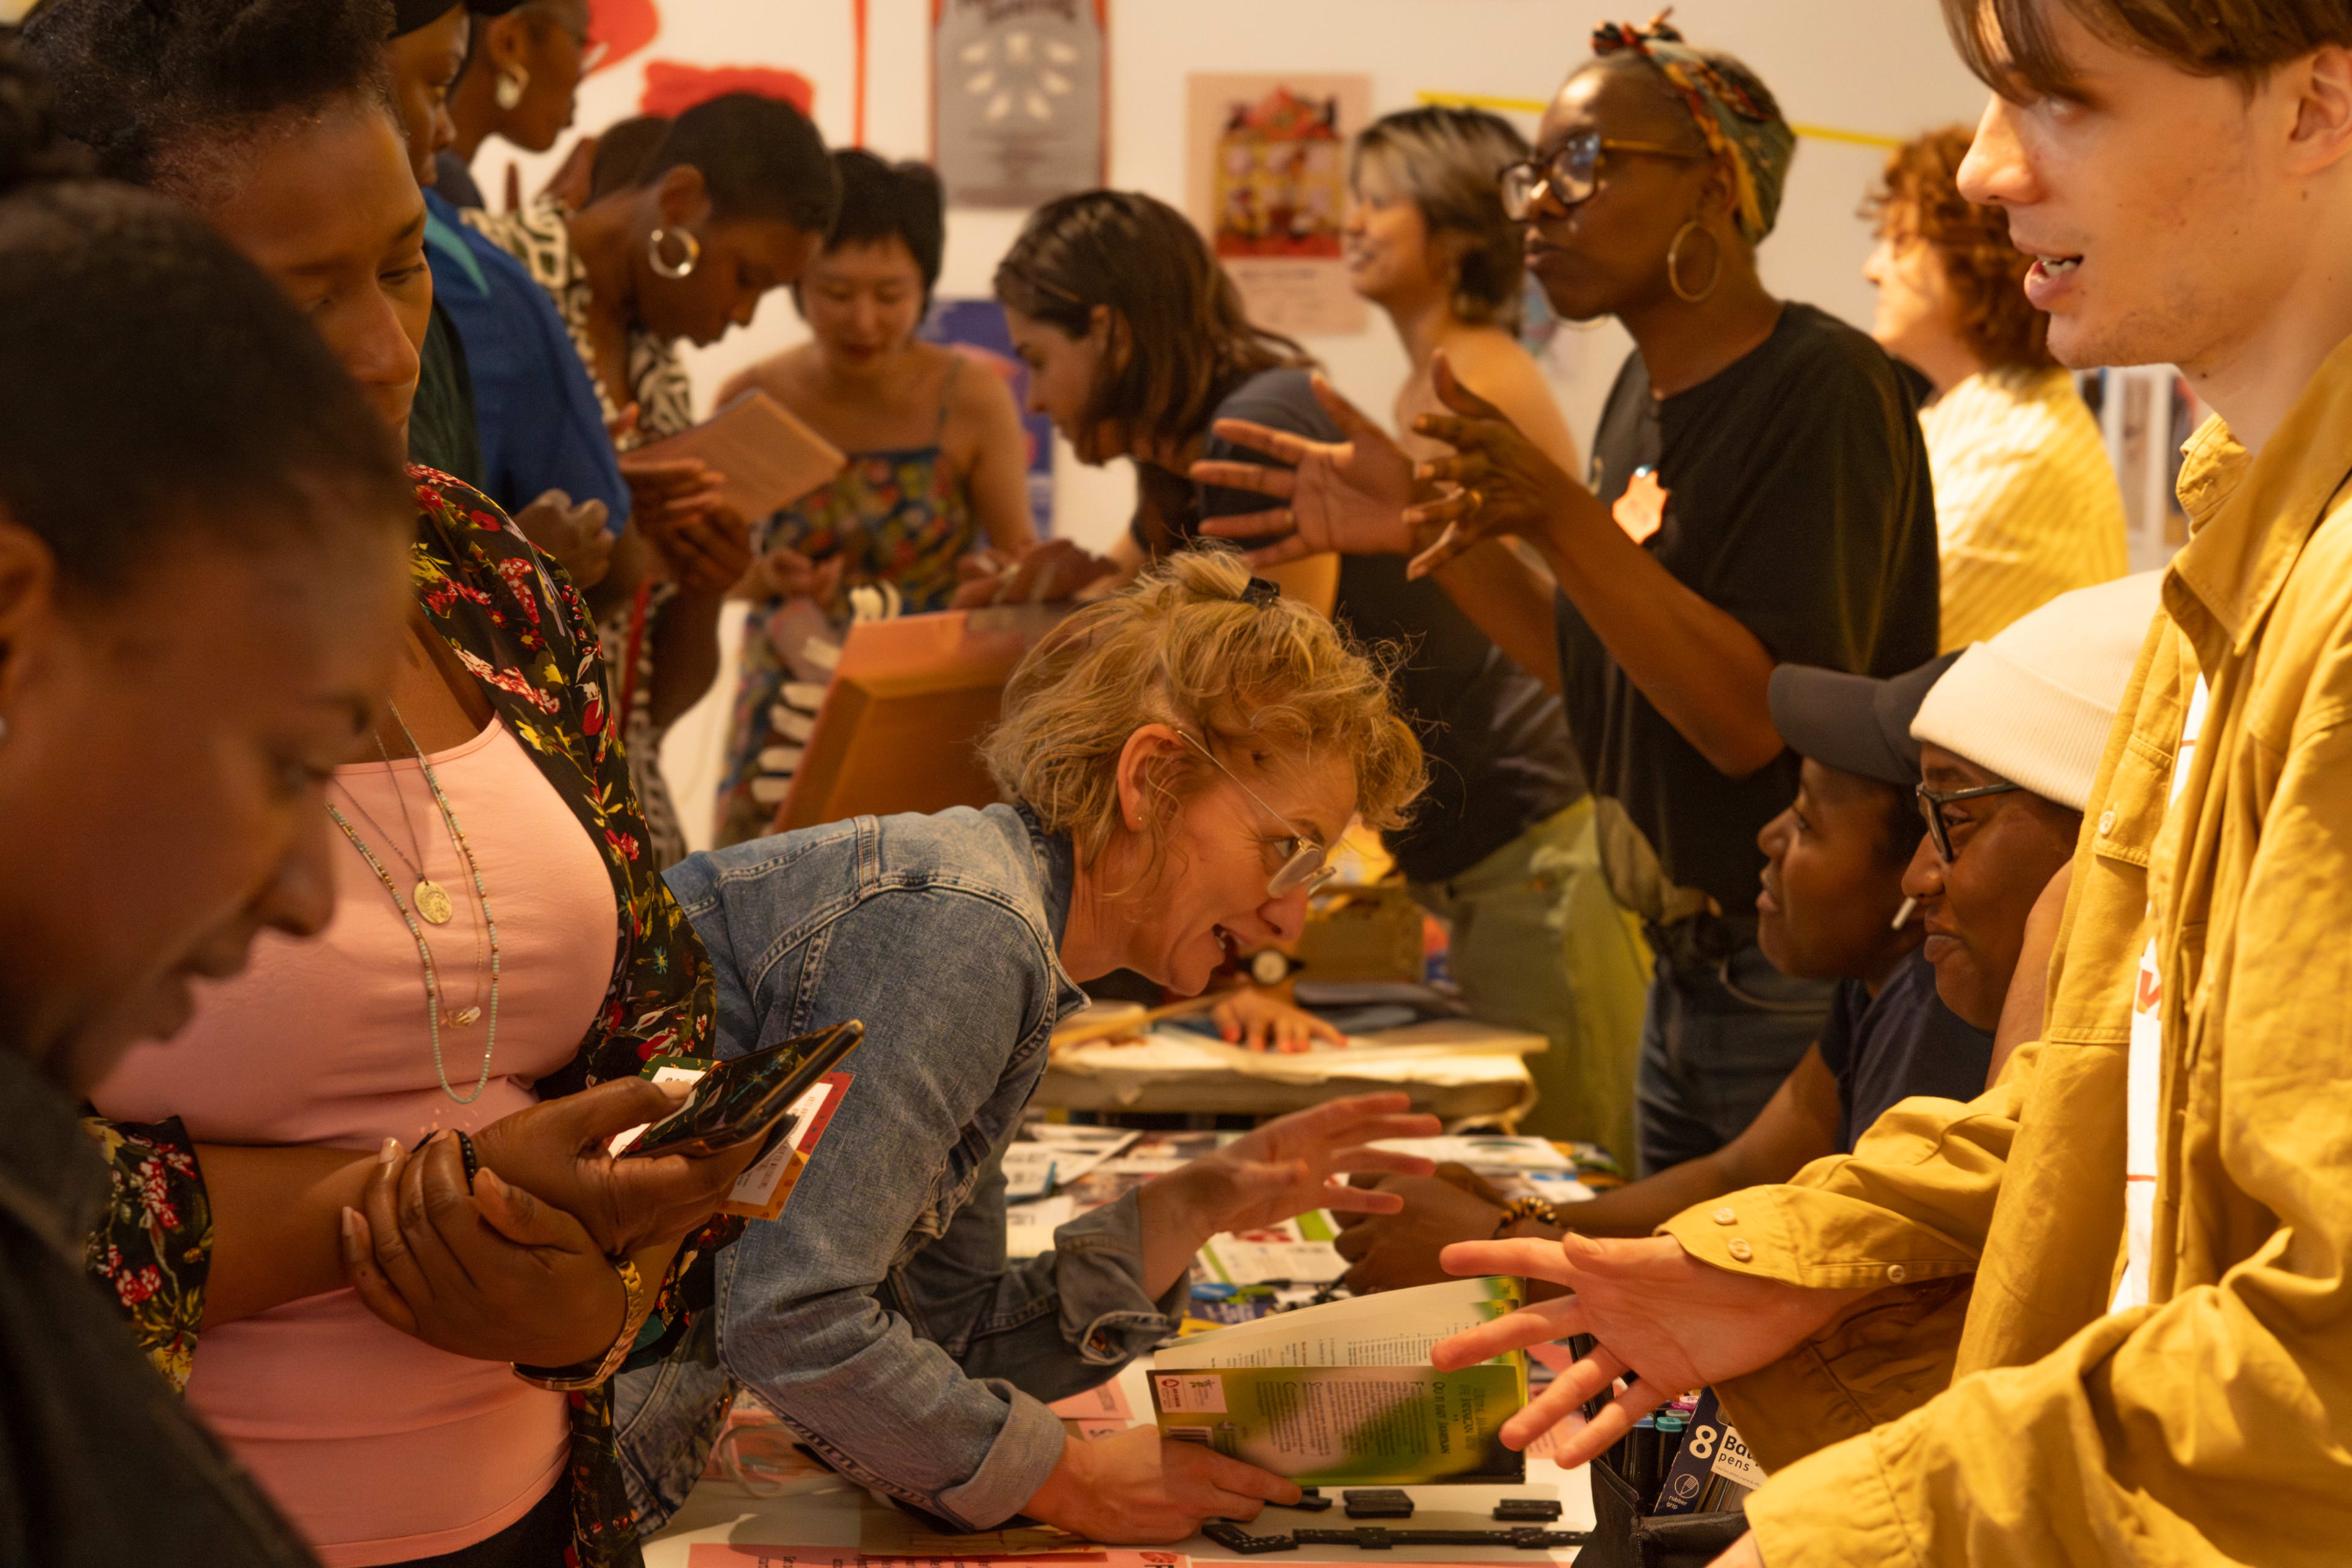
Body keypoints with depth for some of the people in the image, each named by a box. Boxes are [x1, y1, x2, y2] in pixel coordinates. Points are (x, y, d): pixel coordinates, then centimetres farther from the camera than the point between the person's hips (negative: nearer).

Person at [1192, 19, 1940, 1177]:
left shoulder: (1824, 388, -17)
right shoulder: (1647, 390, 10)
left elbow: (1756, 720, -24)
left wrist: (1558, 516, -29)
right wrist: (1430, 533, 6)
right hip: (1684, 982, 9)